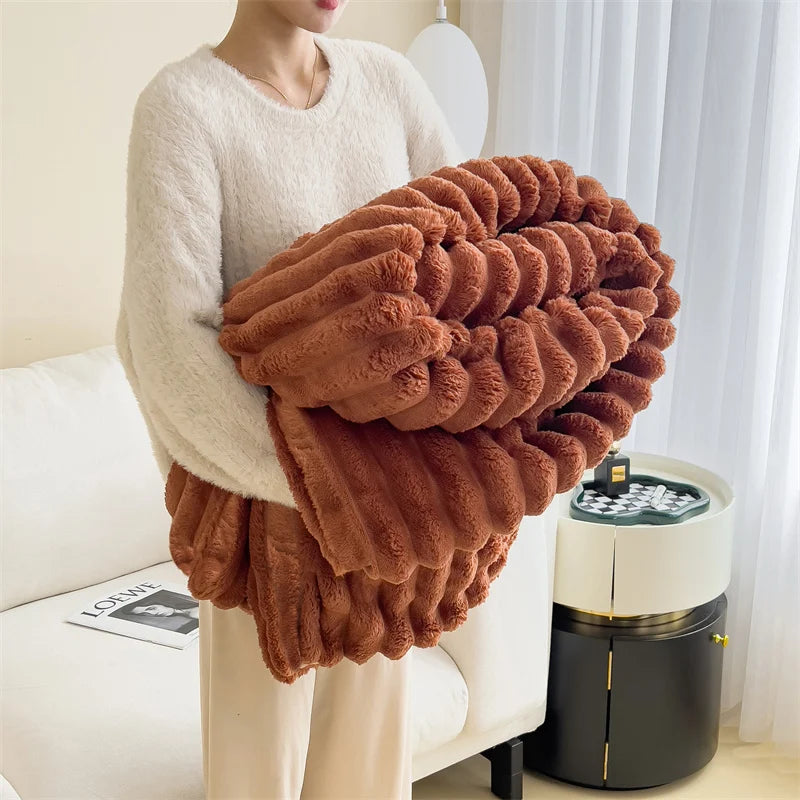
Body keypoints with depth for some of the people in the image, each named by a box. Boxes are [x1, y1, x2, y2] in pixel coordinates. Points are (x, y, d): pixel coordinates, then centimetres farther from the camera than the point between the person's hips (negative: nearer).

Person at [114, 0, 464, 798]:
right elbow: (170, 338, -28)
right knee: (262, 712, 11)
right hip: (257, 464, -5)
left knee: (372, 699, 19)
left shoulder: (387, 78, -1)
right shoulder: (183, 103, -20)